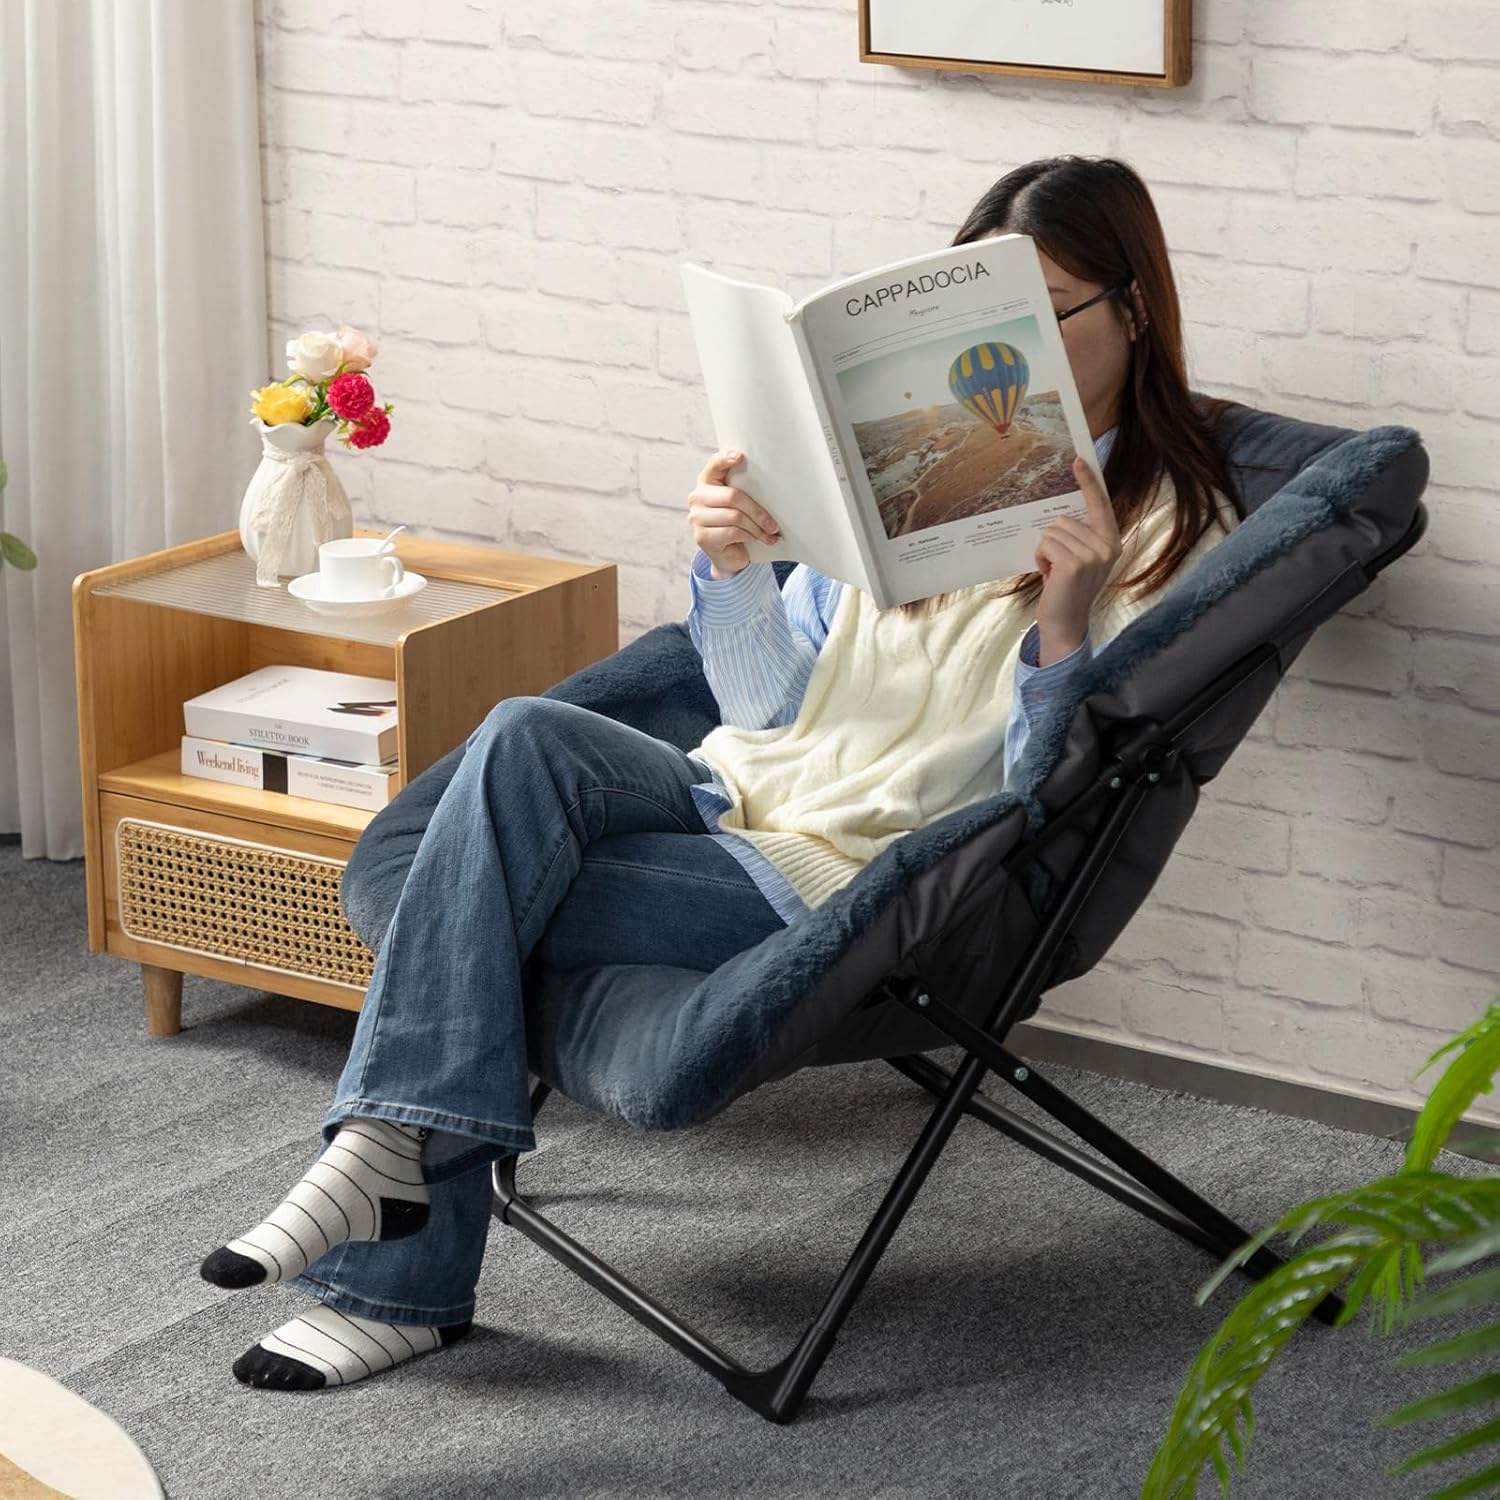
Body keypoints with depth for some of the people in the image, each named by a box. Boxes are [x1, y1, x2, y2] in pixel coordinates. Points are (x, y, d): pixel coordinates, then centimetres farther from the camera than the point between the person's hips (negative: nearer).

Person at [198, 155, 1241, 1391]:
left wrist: (1064, 631, -24)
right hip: (743, 794, 6)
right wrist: (731, 567, -6)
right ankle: (399, 1170, -27)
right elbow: (769, 703, 13)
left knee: (476, 910, -22)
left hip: (857, 888, -6)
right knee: (527, 738, -26)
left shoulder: (1172, 533, -1)